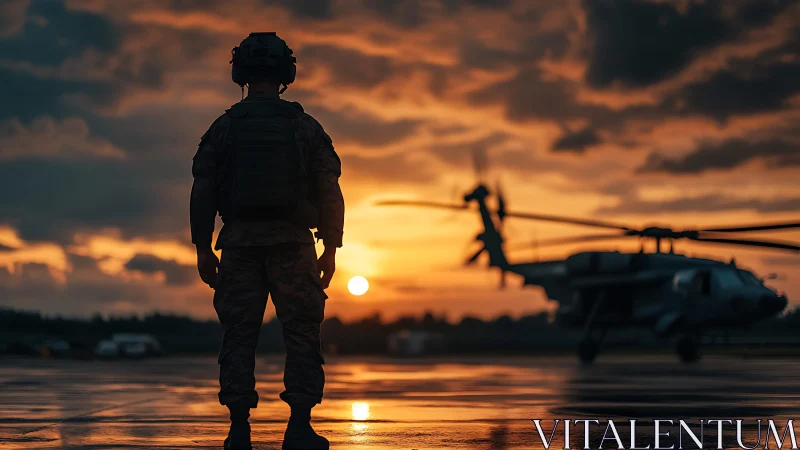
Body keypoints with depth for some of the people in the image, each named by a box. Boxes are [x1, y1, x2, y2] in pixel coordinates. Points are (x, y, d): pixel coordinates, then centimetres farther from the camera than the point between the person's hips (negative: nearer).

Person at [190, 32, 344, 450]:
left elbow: (202, 193, 3)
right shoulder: (306, 128, 5)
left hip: (240, 244, 1)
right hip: (292, 243, -1)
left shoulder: (224, 127, 5)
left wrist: (203, 248, 9)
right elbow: (329, 193, 1)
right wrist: (331, 249, 5)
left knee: (239, 337, 4)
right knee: (302, 335, 3)